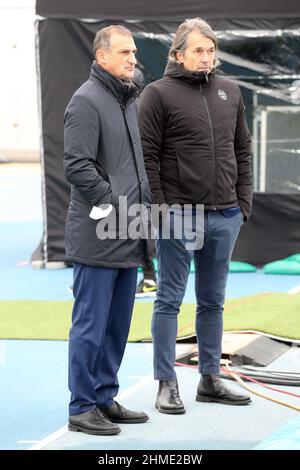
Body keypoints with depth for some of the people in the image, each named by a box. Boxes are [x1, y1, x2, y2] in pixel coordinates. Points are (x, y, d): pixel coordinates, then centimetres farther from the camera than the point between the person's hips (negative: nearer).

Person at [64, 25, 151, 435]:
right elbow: (77, 166, -18)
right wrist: (115, 207, -17)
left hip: (128, 238, 9)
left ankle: (105, 399, 24)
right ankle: (82, 408, 4)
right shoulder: (86, 101, -11)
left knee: (117, 325, 14)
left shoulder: (129, 100, 17)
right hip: (98, 237, -9)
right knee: (91, 325, -3)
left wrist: (146, 204, 14)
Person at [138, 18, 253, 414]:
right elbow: (147, 156, -9)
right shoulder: (159, 94, -6)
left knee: (213, 301, 13)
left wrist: (244, 200, 9)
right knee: (169, 300, 1)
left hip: (225, 217, 6)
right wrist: (160, 209, -13)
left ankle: (210, 379, 22)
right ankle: (167, 384, 6)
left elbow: (242, 150, 16)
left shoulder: (230, 92, 11)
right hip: (179, 216, -5)